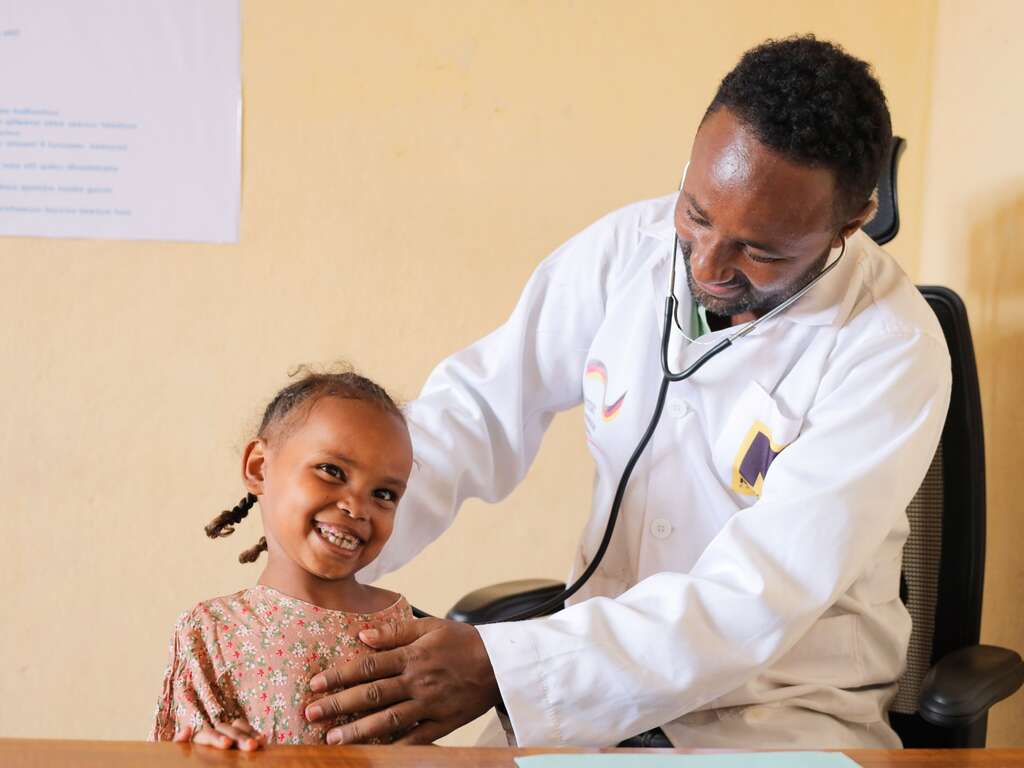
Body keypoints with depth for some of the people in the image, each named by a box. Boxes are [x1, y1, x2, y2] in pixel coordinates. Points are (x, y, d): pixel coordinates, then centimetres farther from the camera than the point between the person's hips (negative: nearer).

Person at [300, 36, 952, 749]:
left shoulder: (895, 351, -21)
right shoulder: (626, 248, -7)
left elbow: (756, 604, -26)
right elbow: (479, 406, -3)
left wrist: (500, 668, -35)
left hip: (785, 710, -4)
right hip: (602, 655, 4)